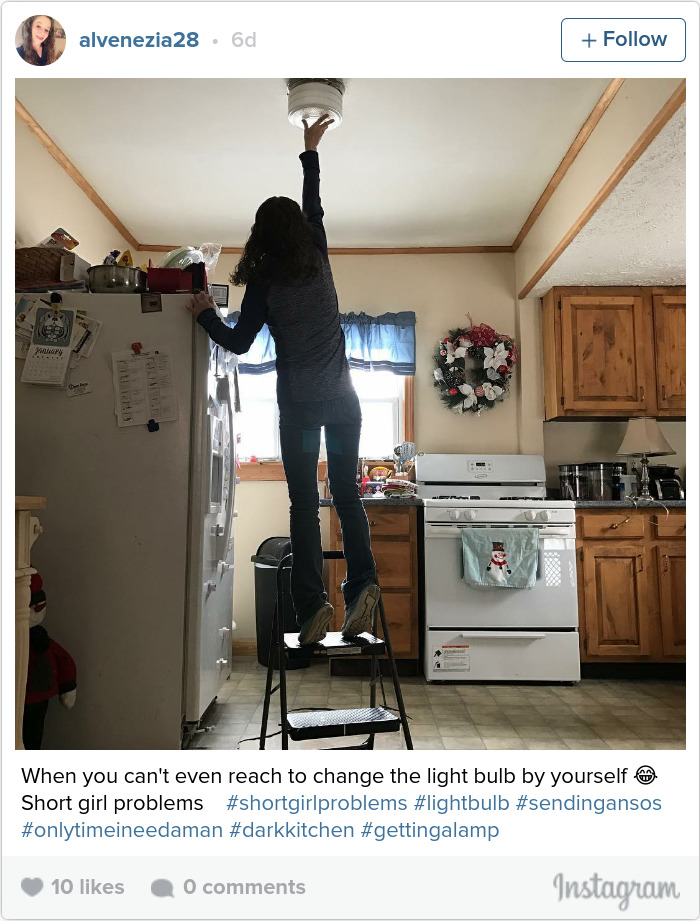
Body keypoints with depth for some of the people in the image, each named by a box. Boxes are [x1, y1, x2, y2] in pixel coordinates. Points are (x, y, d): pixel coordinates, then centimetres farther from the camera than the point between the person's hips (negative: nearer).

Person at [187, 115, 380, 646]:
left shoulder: (264, 281, -4)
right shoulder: (319, 259, 6)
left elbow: (239, 344, -3)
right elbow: (315, 206, 22)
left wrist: (206, 315, 12)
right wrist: (311, 150, 35)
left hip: (299, 404, -3)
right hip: (342, 398, 3)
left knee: (304, 503, 1)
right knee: (347, 493, 9)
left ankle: (313, 602, -4)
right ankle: (363, 583, -2)